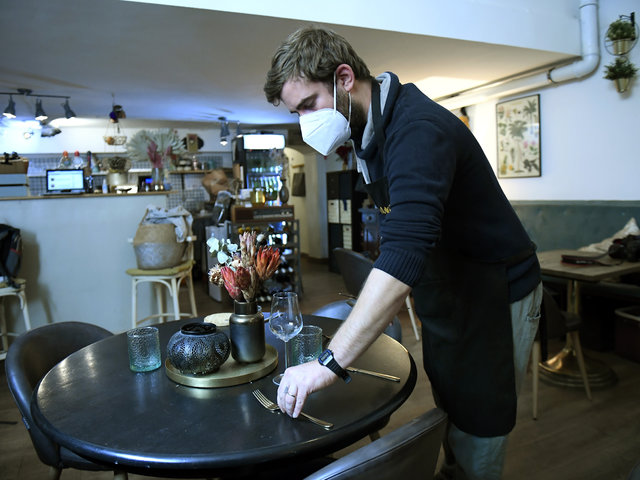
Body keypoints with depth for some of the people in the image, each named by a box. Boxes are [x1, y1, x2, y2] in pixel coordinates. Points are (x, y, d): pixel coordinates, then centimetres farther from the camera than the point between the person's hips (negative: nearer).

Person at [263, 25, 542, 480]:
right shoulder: (370, 127, 2)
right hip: (446, 292, 9)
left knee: (477, 431, 2)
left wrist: (331, 362, -41)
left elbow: (405, 253, -41)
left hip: (493, 294, -9)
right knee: (450, 412, 21)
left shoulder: (416, 129, -28)